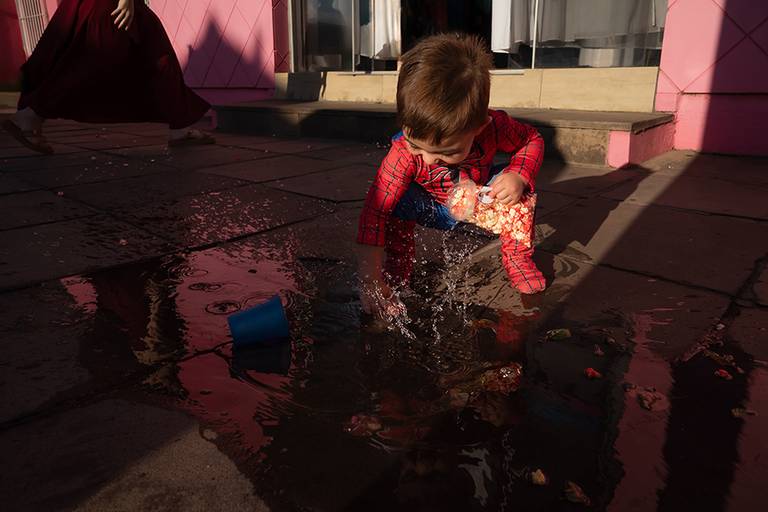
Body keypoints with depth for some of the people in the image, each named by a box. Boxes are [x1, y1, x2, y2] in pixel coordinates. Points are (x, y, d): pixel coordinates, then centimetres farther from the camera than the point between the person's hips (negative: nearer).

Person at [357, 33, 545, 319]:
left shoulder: (494, 127, -33)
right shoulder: (404, 151, -38)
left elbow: (532, 139, -13)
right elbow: (375, 209, -40)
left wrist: (518, 176, -36)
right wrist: (370, 279, -44)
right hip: (433, 209, -1)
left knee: (518, 188, -24)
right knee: (398, 200, -30)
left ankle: (517, 256, -3)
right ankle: (398, 268, -8)